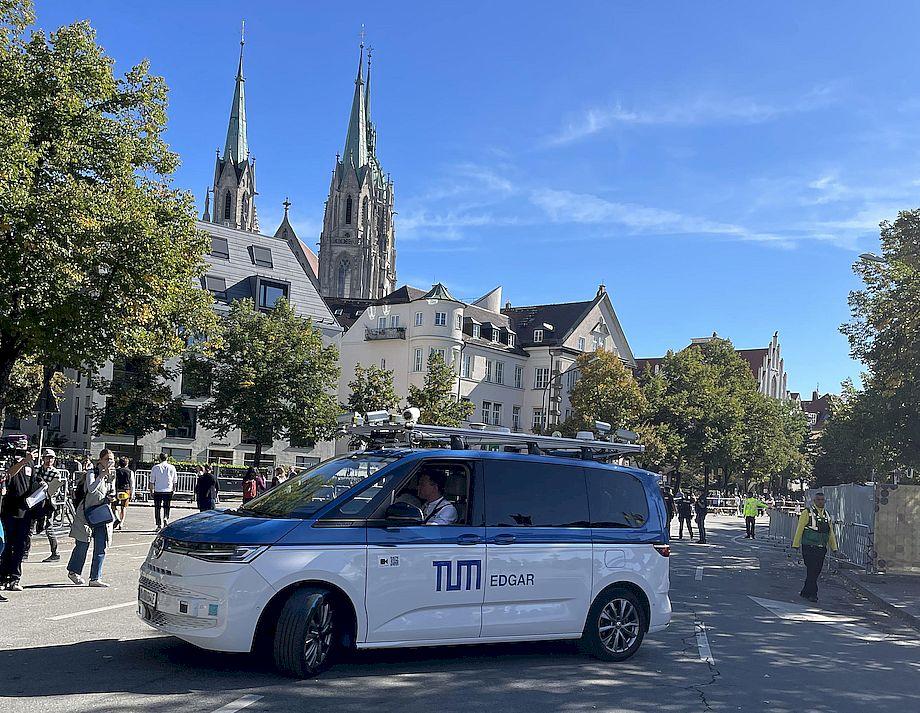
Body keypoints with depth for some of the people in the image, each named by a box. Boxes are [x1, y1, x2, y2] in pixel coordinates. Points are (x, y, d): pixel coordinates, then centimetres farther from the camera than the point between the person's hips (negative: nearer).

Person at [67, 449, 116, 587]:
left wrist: (111, 498, 2)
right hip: (87, 513, -5)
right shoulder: (92, 472, -8)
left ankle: (95, 578, 5)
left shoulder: (112, 475, 10)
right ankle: (73, 571, 25)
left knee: (101, 547, 0)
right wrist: (102, 475, -29)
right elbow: (91, 488, -25)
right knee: (83, 545, 3)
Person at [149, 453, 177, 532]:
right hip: (168, 491, 1)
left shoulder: (155, 467, -2)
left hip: (158, 491, -1)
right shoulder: (172, 468, 1)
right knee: (166, 507, 13)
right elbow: (174, 481, 6)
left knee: (157, 508, 8)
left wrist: (151, 491, 8)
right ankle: (166, 518, -12)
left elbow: (152, 481, 0)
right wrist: (173, 490, 16)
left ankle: (159, 525, 7)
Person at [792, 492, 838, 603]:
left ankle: (805, 592, 19)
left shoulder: (827, 515, 14)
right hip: (809, 548, -6)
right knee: (811, 571, -9)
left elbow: (830, 533, 18)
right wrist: (796, 544, -9)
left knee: (816, 572, 8)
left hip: (822, 549, 6)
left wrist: (834, 547, 12)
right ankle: (813, 594, -5)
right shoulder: (807, 513, -3)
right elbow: (799, 529, -5)